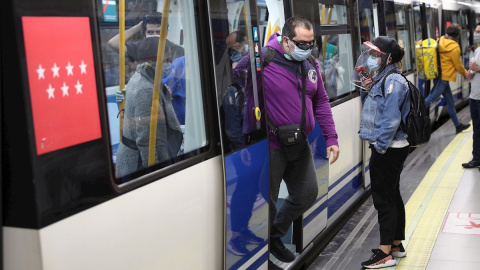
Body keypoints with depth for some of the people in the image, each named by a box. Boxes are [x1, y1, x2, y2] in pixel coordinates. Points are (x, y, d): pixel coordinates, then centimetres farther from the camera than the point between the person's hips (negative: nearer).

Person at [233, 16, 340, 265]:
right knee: (266, 201, 4)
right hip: (269, 146, -7)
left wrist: (331, 138, 7)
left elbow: (321, 102, 11)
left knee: (307, 193, 15)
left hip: (299, 145, 7)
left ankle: (275, 237, 38)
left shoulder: (310, 65, 5)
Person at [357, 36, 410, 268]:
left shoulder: (393, 81, -18)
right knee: (392, 196, 16)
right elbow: (371, 108, 19)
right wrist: (367, 91, 3)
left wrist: (379, 145, -21)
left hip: (388, 150, -10)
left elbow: (391, 119, -23)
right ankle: (397, 245, 28)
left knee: (384, 199, -4)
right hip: (388, 147, 10)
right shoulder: (382, 78, 12)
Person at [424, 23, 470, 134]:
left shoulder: (441, 41, 5)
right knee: (429, 101, -9)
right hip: (444, 78, -9)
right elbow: (458, 65, -7)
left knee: (450, 101, 17)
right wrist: (466, 73, 11)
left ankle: (458, 125, 27)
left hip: (439, 75, 9)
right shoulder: (454, 47, -16)